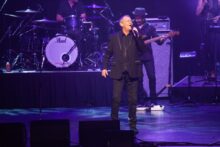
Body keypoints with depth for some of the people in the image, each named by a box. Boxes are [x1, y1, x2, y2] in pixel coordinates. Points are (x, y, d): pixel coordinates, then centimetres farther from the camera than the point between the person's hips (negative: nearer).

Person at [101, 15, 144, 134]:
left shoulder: (135, 37, 7)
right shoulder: (114, 37, 7)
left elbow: (142, 48, -8)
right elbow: (108, 54, 11)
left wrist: (137, 35, -14)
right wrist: (104, 67, 3)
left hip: (132, 72, 1)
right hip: (118, 72, -1)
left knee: (133, 99, 3)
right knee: (116, 98, -7)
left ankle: (132, 125, 12)